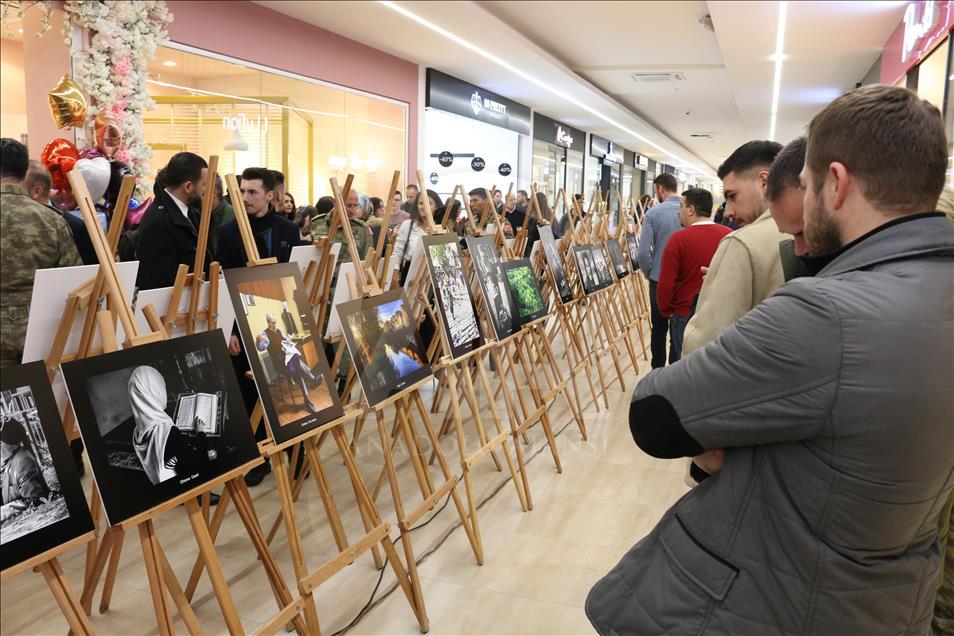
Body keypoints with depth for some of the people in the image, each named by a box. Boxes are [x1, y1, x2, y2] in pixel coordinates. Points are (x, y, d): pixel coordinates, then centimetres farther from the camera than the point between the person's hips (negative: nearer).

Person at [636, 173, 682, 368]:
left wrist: (648, 272, 2)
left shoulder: (653, 213, -10)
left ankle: (658, 371, 19)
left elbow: (643, 251, -16)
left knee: (659, 328, 11)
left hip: (659, 279, -2)